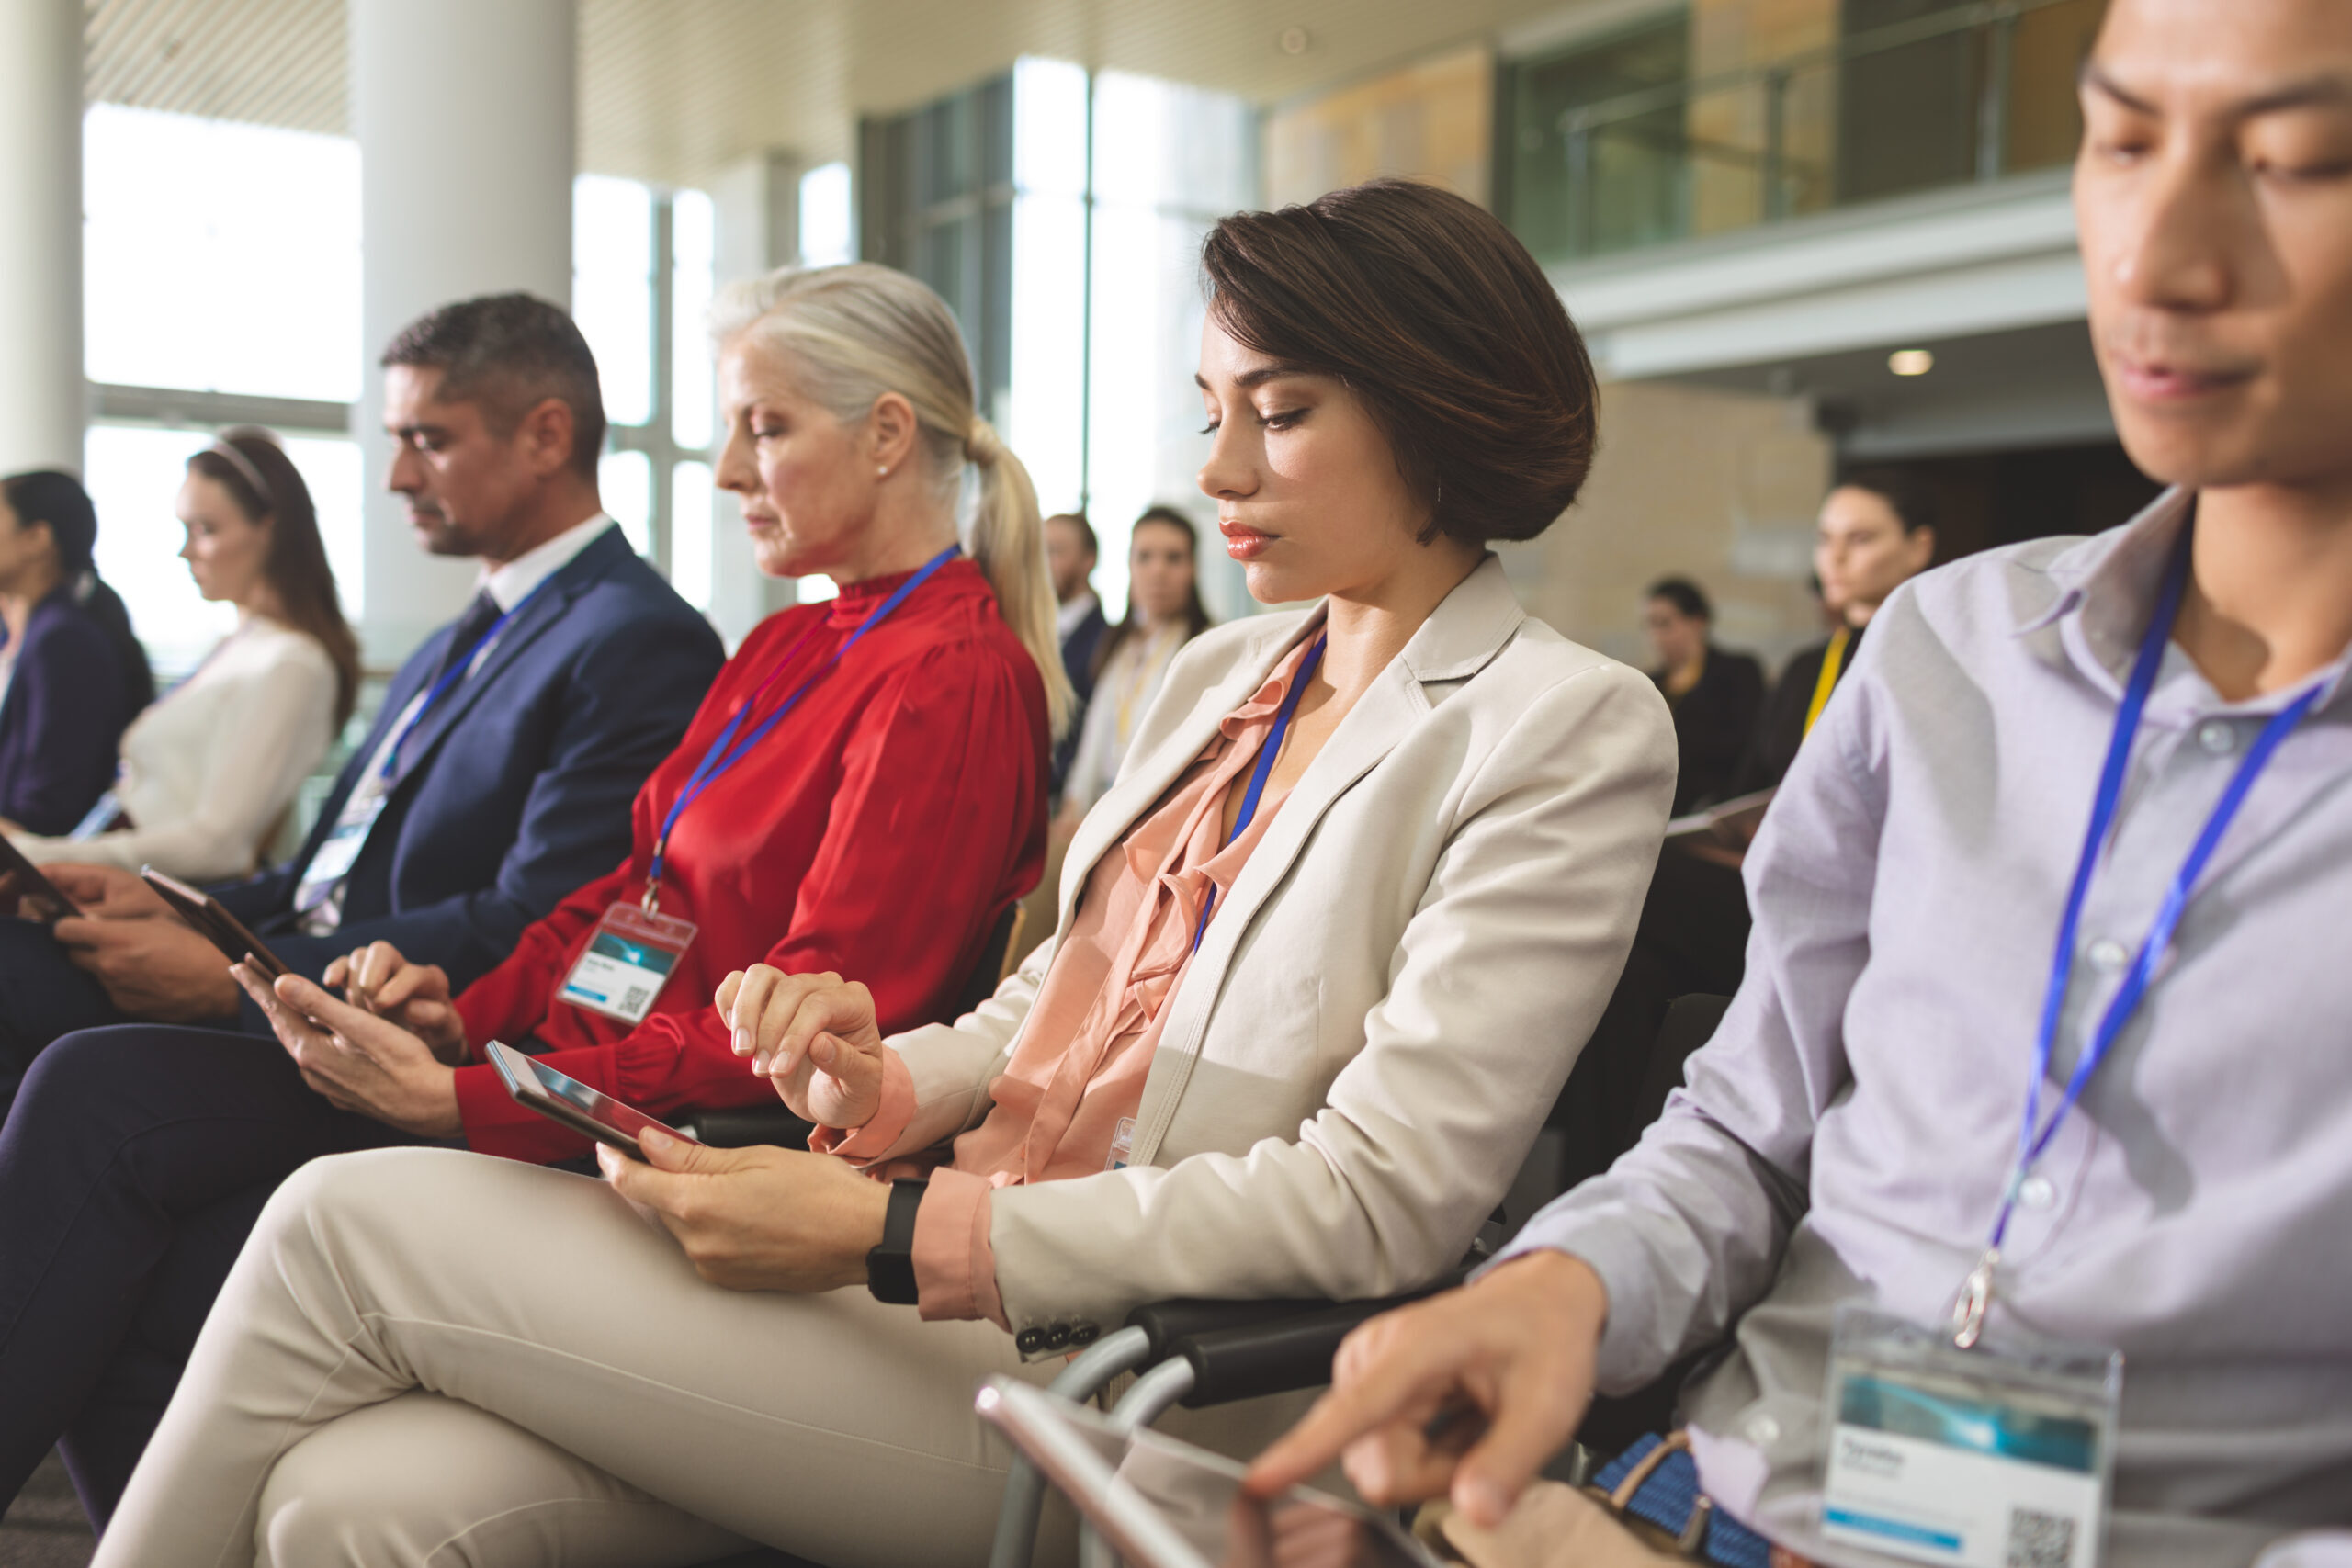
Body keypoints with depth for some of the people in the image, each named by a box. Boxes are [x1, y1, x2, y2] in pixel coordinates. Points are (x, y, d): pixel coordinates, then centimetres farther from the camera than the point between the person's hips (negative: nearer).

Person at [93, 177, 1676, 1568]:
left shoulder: (1571, 731, -8)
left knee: (348, 1223, -11)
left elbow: (1383, 1201, -16)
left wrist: (887, 1233, -17)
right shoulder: (1223, 670, 17)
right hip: (959, 1256, 6)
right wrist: (890, 1086, -3)